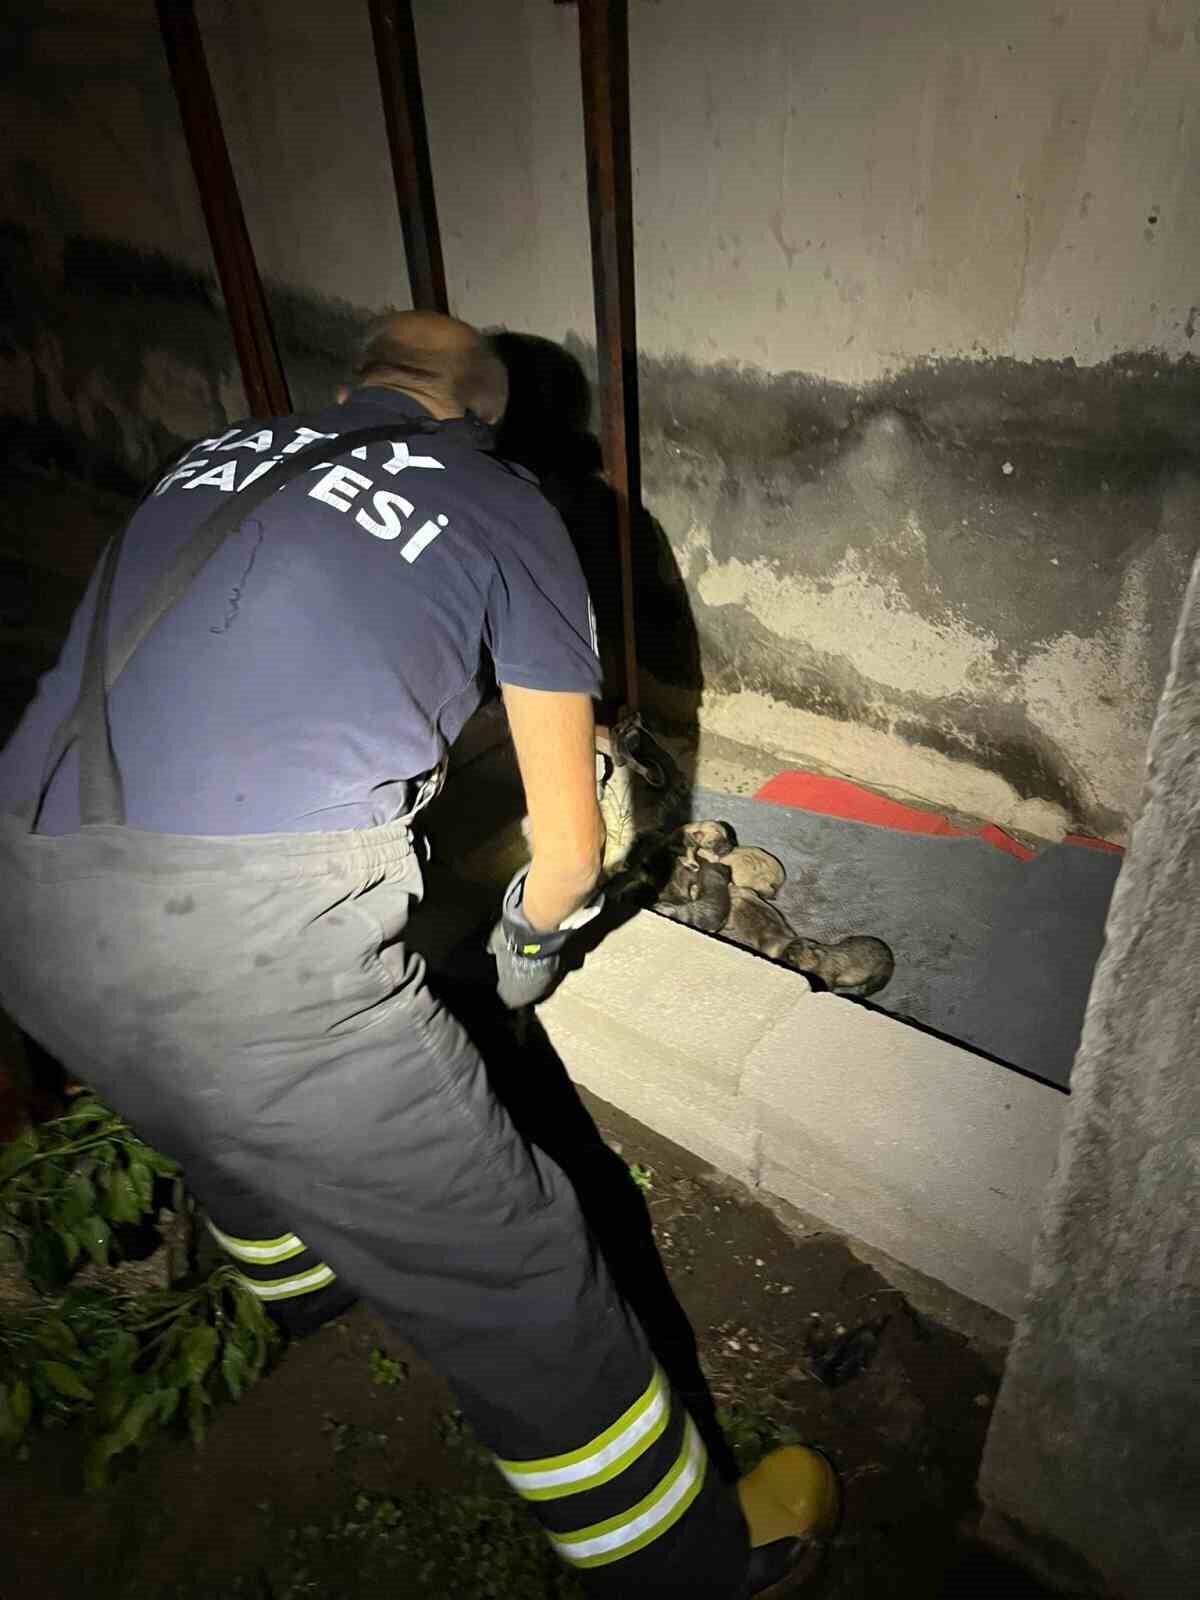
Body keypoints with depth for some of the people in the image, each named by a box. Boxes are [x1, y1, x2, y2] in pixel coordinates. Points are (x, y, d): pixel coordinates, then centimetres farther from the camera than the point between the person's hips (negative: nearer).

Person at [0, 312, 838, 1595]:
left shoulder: (220, 455, 22)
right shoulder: (502, 504, 10)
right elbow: (572, 844, 11)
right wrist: (530, 935, 33)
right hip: (259, 935, -6)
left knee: (228, 1120, 37)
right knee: (511, 1278, 12)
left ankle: (293, 1273, 68)